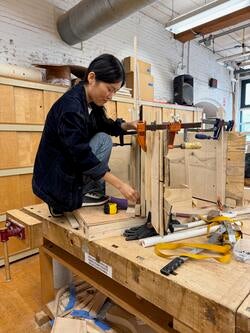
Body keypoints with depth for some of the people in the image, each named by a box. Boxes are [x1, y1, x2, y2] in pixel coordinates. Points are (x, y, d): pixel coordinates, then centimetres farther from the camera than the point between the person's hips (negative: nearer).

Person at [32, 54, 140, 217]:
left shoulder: (91, 103, 5)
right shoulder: (71, 106, -23)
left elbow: (104, 125, 18)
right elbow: (81, 155, -27)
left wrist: (128, 125, -3)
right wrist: (120, 184, -26)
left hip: (67, 169, 9)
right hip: (56, 180, -9)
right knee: (103, 140, -16)